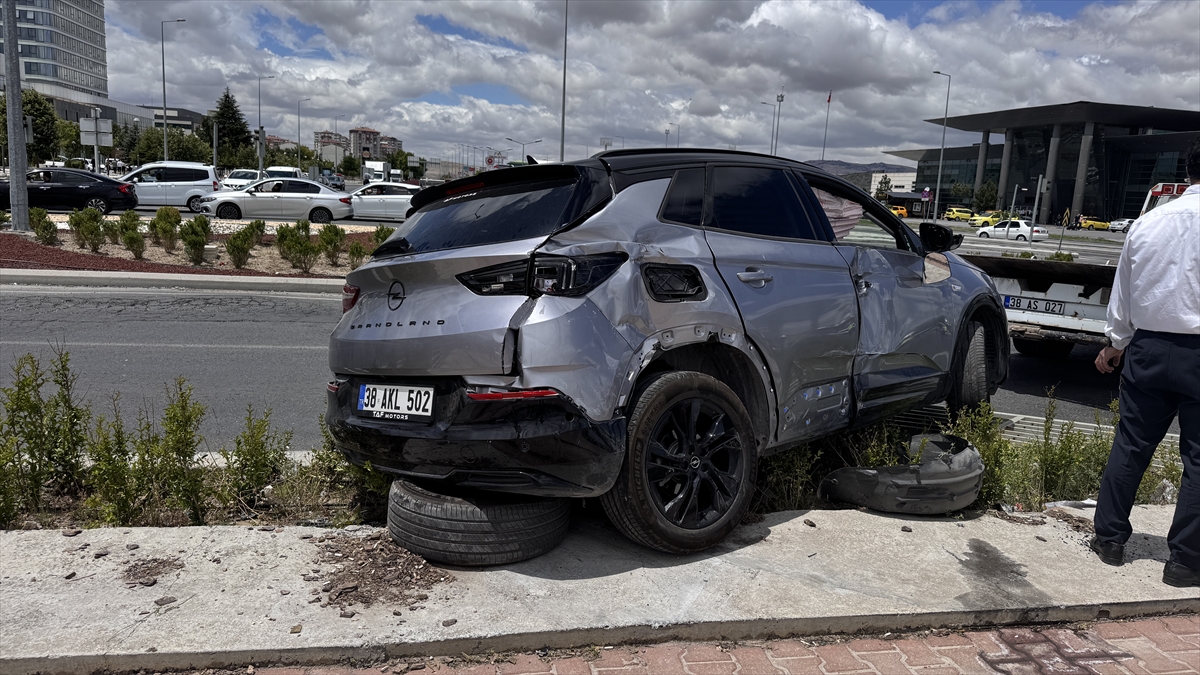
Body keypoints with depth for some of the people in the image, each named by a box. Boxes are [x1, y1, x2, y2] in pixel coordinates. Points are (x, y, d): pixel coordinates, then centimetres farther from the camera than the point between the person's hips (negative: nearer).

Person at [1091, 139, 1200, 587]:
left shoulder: (1147, 222, 4)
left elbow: (1122, 293, 12)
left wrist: (1116, 344, 24)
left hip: (1148, 348, 4)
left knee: (1131, 444, 13)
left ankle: (1109, 538, 20)